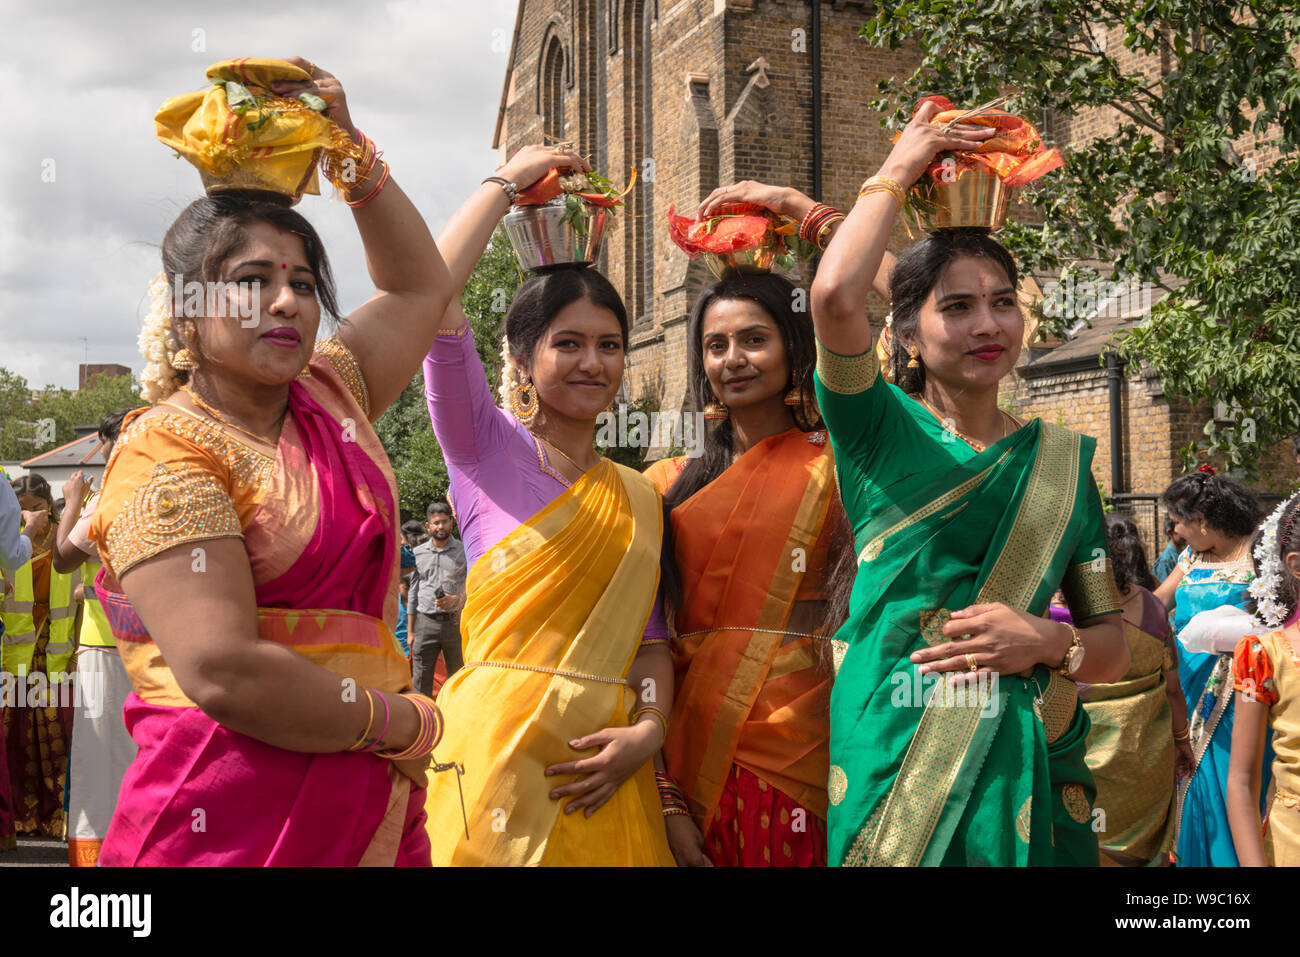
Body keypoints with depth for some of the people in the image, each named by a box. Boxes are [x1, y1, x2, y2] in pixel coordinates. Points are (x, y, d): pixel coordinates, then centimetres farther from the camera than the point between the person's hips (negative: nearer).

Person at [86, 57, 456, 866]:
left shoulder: (330, 396, 12)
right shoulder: (165, 455, -10)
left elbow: (422, 286, 30)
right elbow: (223, 673, -20)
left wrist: (350, 144, 21)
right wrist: (405, 724, -11)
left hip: (374, 816, 7)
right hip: (230, 823, -7)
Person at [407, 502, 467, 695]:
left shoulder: (464, 551, 3)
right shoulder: (418, 553, 12)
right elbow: (413, 592, 16)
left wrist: (456, 599, -18)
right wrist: (411, 631, 13)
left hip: (455, 622, -2)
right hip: (425, 623, 2)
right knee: (420, 681, -1)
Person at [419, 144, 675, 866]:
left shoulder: (638, 497, 14)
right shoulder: (487, 448, 1)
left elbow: (649, 632, 12)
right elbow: (431, 289, -12)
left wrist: (650, 726, -7)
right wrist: (505, 183, -2)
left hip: (603, 767, 4)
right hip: (501, 749, -4)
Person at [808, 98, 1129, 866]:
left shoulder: (1061, 460, 9)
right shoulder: (880, 430, 0)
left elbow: (1113, 649, 11)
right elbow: (835, 296, -21)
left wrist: (1048, 642, -10)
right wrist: (896, 175, -7)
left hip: (1024, 767, 3)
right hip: (893, 760, -3)